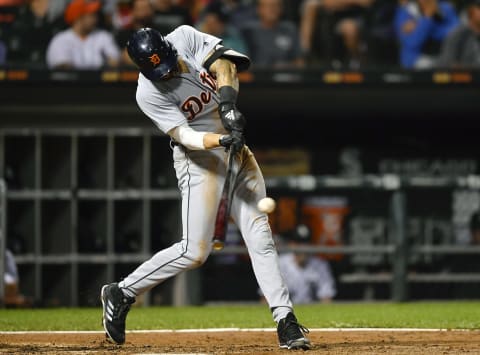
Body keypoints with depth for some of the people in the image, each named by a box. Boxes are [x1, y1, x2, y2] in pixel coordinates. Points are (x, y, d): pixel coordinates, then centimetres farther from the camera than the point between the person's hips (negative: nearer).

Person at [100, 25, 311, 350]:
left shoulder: (185, 37, -8)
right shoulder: (149, 94, -21)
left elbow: (224, 62, -12)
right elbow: (184, 135, -25)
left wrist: (228, 103, -28)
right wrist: (222, 140, -41)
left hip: (234, 141, 6)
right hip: (199, 156, -6)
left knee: (260, 235, -1)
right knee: (195, 250, -9)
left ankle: (286, 321, -3)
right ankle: (121, 294, 7)